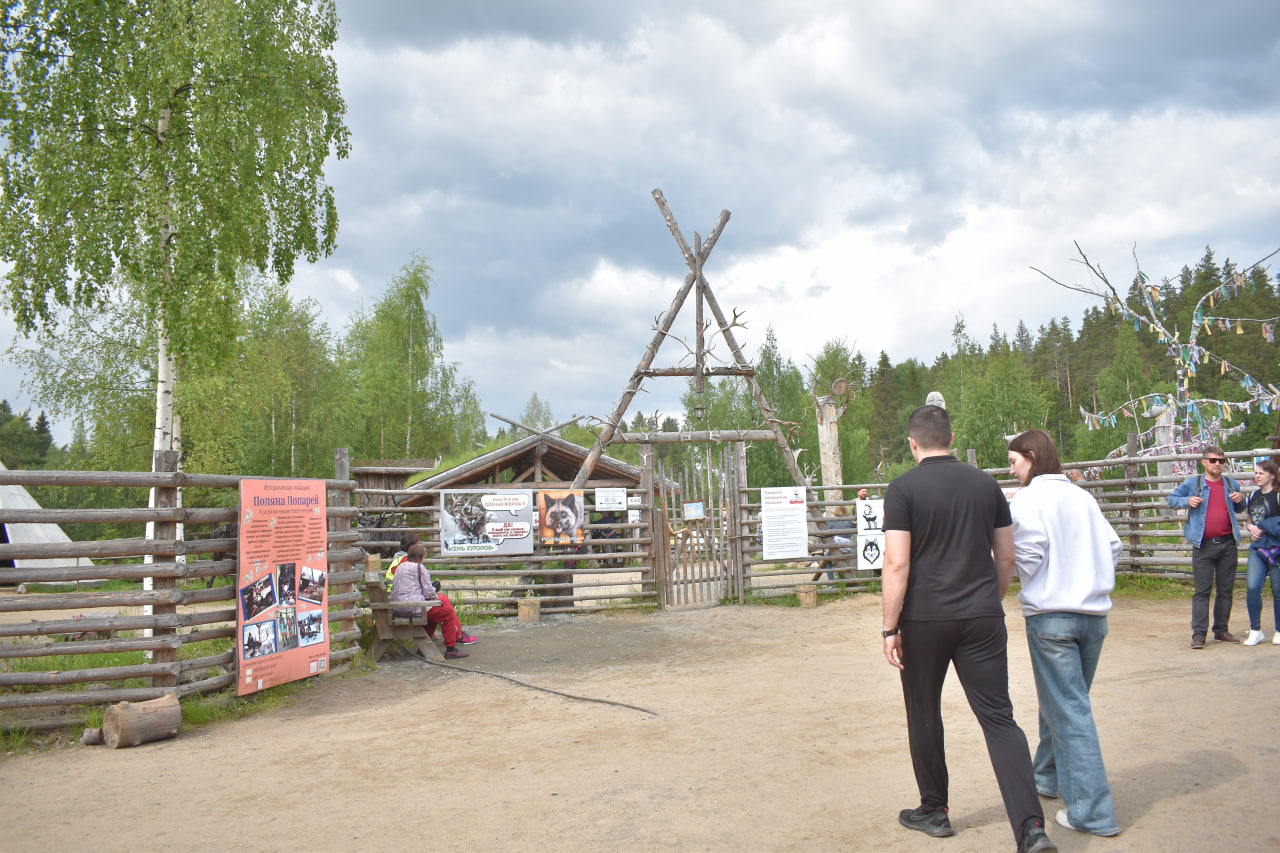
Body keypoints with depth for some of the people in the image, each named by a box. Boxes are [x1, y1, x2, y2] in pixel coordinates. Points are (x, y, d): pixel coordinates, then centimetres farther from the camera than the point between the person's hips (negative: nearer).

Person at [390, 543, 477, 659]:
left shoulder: (401, 566, 18)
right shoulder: (419, 567, -7)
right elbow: (429, 592, -12)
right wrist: (436, 596, 10)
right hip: (413, 607, -9)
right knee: (448, 612, 0)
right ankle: (451, 649, 1)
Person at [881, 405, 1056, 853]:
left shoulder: (903, 488, -7)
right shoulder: (985, 484, 6)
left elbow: (896, 563, -13)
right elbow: (1006, 556, 12)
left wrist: (889, 628, -8)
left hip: (924, 619, -3)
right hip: (982, 617, 3)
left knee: (924, 714, 14)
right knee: (999, 718, 4)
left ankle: (933, 811, 27)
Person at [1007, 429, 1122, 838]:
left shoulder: (1027, 500, -9)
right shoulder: (1082, 497, 9)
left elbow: (1027, 557, -16)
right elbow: (1112, 546, 9)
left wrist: (1008, 561, 4)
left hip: (1050, 615, -6)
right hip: (1094, 613, 7)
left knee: (1069, 711, -1)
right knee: (1064, 701, 20)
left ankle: (1092, 811, 0)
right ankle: (1048, 776, 38)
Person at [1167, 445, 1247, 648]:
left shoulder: (1231, 484, 13)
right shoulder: (1192, 483, 3)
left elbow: (1239, 510, 24)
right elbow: (1172, 499, 9)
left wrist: (1240, 500, 1)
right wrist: (1187, 501, -11)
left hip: (1228, 544, 4)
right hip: (1204, 546, -3)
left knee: (1226, 589, 9)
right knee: (1202, 591, -4)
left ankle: (1221, 630, 20)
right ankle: (1198, 633, -3)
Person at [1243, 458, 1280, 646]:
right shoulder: (1254, 496, 13)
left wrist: (1261, 527, -11)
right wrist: (1251, 527, 4)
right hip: (1257, 548, 5)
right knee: (1252, 587, -7)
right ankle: (1255, 631, 3)